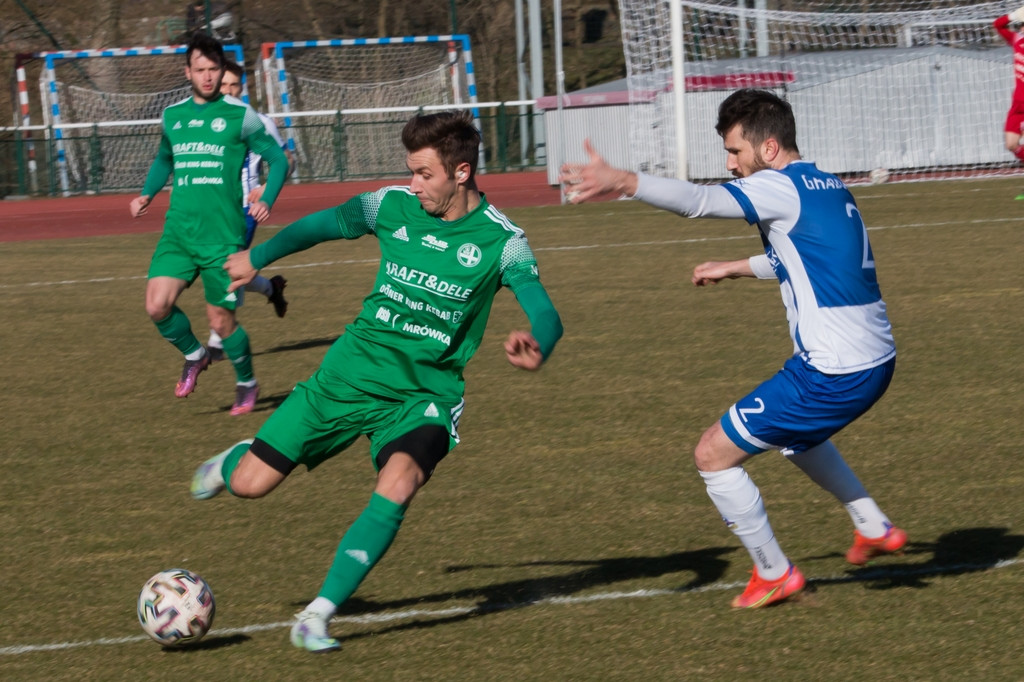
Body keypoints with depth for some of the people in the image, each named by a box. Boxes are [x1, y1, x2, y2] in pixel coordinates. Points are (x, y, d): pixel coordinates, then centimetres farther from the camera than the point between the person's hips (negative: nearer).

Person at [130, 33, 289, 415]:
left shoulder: (240, 115, -1)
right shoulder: (172, 116, 11)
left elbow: (277, 160, 5)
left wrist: (266, 201, -12)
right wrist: (147, 194, 14)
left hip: (223, 235, -3)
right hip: (178, 230, 3)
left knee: (221, 320, -1)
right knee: (157, 305, -14)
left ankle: (246, 383, 25)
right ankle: (193, 355, 16)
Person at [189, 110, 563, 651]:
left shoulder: (500, 240, -10)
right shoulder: (394, 207, -3)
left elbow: (546, 316, -19)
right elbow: (323, 224, 14)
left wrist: (536, 351, -43)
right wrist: (257, 257, 26)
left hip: (426, 389, -2)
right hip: (353, 369, 2)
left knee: (397, 488, -31)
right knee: (251, 484, -1)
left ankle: (318, 616, -22)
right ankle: (233, 461, 38)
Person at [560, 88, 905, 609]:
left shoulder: (780, 188, -14)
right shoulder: (828, 187, 15)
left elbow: (698, 201, -30)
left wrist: (620, 181, -41)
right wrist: (736, 268, 37)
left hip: (832, 376, -10)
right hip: (877, 360, 10)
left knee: (714, 455, 1)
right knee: (793, 433, 38)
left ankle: (774, 575, 12)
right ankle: (874, 529, 41)